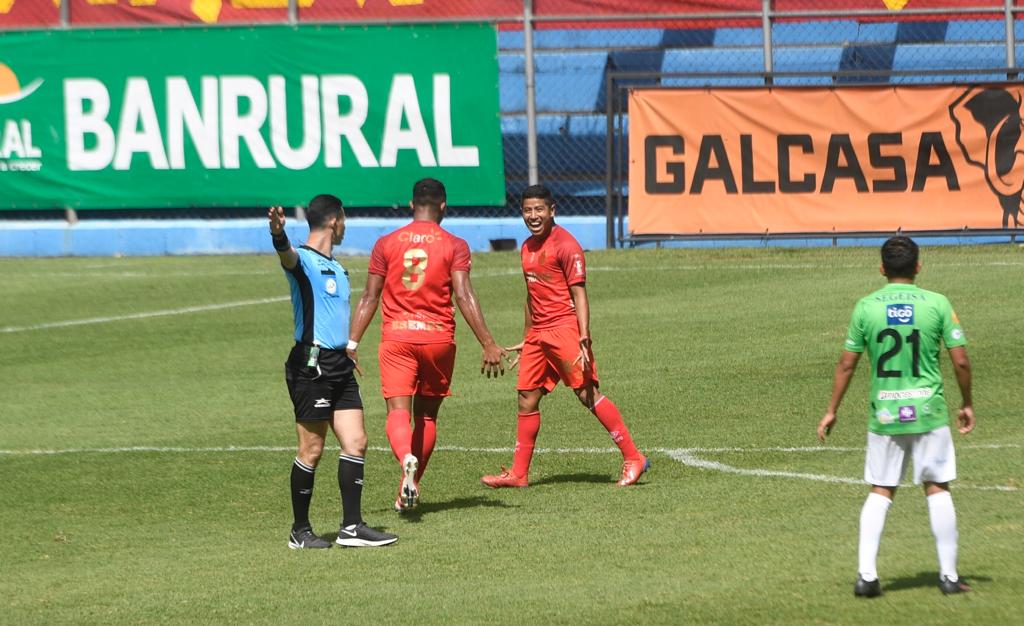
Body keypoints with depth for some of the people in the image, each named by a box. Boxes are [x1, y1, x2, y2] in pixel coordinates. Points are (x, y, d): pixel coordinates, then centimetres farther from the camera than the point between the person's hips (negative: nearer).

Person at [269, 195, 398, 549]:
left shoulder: (336, 268, 19)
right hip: (311, 366, -8)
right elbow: (287, 254, -33)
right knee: (312, 451, -3)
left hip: (339, 364, 8)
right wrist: (278, 233, -55)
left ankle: (351, 527, 4)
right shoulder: (303, 260, -9)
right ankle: (300, 531, 7)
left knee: (356, 443, 2)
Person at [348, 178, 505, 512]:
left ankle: (407, 459, -38)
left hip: (396, 337, 0)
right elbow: (464, 297, -9)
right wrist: (489, 345, -8)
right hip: (438, 337, 0)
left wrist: (352, 344, 5)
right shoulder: (454, 246, 0)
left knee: (398, 412, -8)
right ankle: (411, 487, 17)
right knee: (426, 415, 15)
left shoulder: (386, 244, 4)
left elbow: (369, 297, 2)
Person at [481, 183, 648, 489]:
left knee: (587, 394, -12)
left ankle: (633, 458, -8)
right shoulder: (528, 247, 16)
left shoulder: (565, 245, -10)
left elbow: (579, 293, -14)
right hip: (538, 333, 8)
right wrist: (526, 340, 28)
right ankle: (518, 473, 13)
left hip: (564, 328, -8)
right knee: (527, 398, 7)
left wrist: (584, 338, -22)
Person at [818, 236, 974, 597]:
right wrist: (966, 404, 12)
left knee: (880, 492, 8)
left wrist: (831, 411, 12)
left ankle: (867, 574, -1)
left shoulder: (866, 307, 0)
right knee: (937, 489, 7)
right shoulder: (937, 304, -4)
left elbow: (846, 364, 3)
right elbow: (961, 361, -3)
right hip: (929, 411, -1)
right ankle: (949, 575, 8)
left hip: (884, 414, 1)